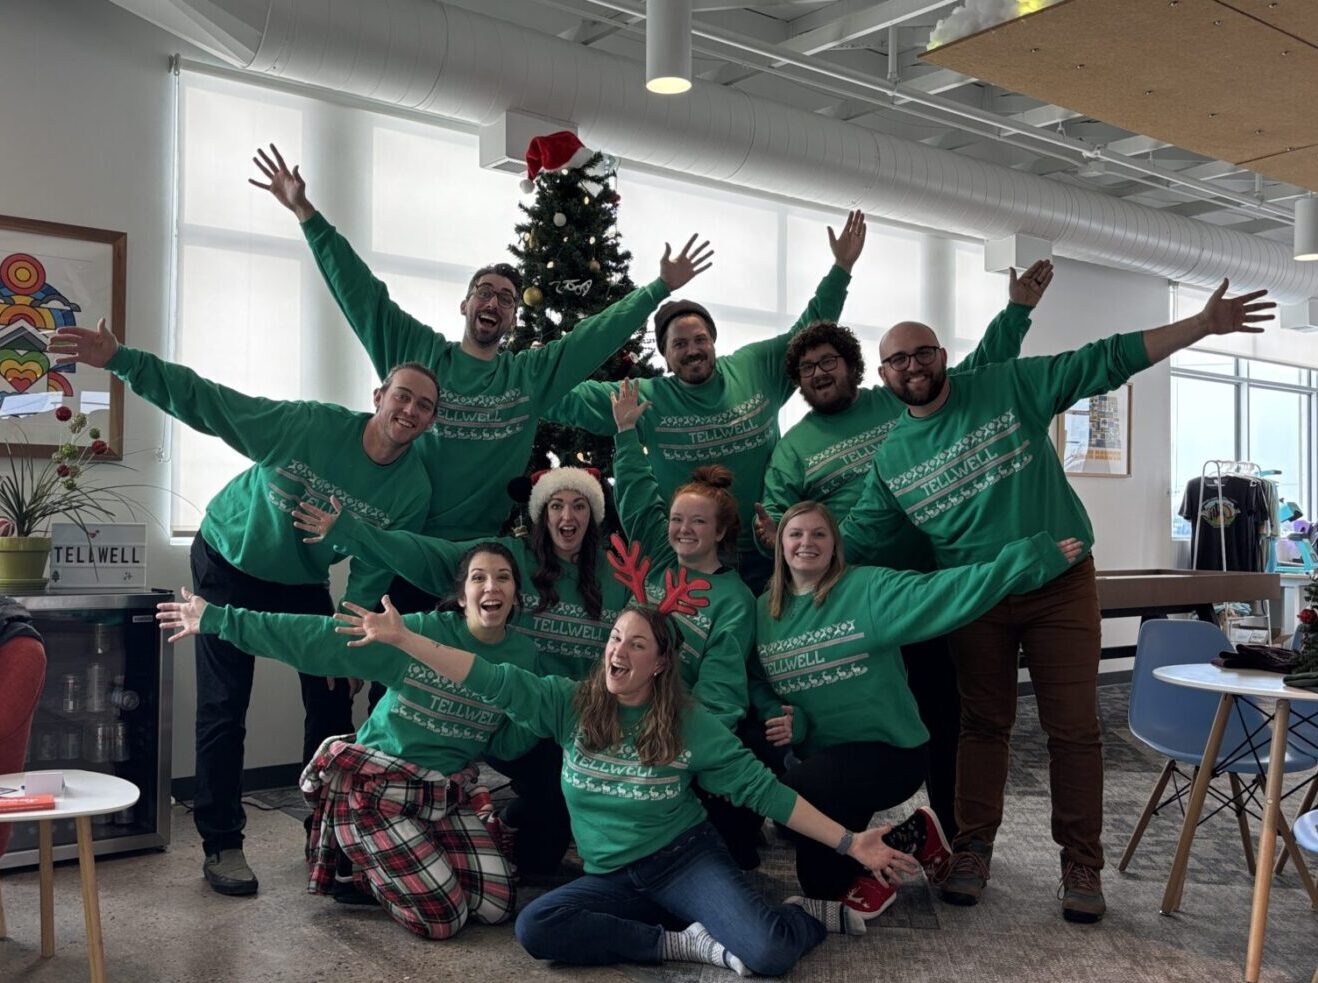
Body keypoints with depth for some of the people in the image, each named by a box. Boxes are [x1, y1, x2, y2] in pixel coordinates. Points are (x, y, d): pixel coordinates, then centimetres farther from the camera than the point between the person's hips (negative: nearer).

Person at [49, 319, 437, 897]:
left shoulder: (413, 491, -18)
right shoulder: (309, 425, -28)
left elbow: (372, 577, -12)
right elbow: (201, 400, -27)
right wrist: (119, 360, -35)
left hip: (304, 583, 4)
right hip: (229, 564, -3)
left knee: (333, 703, 2)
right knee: (223, 710, -5)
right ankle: (221, 846, 8)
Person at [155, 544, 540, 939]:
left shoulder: (521, 654, -3)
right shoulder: (419, 632, -17)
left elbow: (507, 743, 4)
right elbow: (312, 636, -19)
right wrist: (216, 619, -22)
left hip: (443, 795, 5)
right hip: (375, 787, -5)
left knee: (497, 906, -4)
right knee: (442, 918, -12)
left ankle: (386, 863, 21)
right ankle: (355, 868, 16)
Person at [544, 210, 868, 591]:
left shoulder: (756, 368, 1)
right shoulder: (646, 398, -3)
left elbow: (811, 328, 7)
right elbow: (565, 396, -4)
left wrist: (841, 268, 2)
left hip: (768, 553, 2)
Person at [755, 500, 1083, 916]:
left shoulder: (871, 587, -13)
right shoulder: (764, 610, 3)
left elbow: (946, 590, -22)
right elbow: (757, 683, 6)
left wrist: (1037, 557, -29)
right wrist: (778, 717, -16)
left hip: (887, 750, -6)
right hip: (817, 758, 6)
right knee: (820, 885, 13)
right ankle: (911, 836, 34)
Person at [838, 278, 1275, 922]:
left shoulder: (1010, 386, -5)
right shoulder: (891, 459, 2)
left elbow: (1106, 361, -7)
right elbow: (856, 540, 4)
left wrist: (1202, 324, -12)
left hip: (1061, 585, -2)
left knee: (1074, 729, 2)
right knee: (983, 725, 12)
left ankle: (1082, 864, 14)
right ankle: (972, 850, 24)